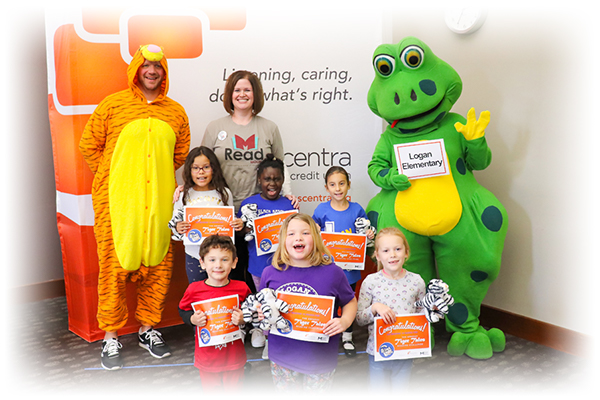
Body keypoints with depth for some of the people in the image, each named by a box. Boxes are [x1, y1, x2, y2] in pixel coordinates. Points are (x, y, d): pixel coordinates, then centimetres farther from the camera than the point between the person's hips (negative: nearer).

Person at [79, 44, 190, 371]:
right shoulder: (113, 104, 2)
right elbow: (89, 145, 7)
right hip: (116, 201, -3)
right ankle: (110, 338, 12)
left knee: (157, 264, 7)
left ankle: (147, 328, 24)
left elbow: (182, 153, 20)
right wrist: (113, 177, 5)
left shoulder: (175, 112, 10)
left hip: (159, 202, 3)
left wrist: (157, 177, 13)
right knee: (114, 266, -1)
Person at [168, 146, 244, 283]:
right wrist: (178, 228, -18)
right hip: (194, 254, 1)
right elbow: (175, 222, 4)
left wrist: (239, 225, -14)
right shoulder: (183, 194, -1)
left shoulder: (224, 193, -2)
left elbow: (231, 221, 7)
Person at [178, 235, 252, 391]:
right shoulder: (194, 289, -11)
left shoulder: (242, 289, -10)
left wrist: (243, 319, -17)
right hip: (207, 359, 0)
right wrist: (193, 319, -15)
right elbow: (183, 311, 5)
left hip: (234, 358, 0)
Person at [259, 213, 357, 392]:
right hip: (281, 357, 1)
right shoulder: (270, 273, -6)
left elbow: (350, 301, 5)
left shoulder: (332, 272, -9)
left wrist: (345, 321, -13)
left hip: (320, 359, -1)